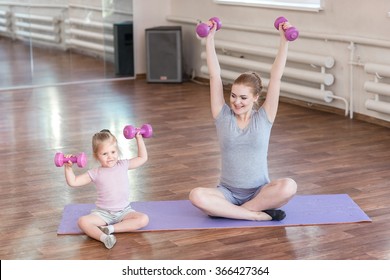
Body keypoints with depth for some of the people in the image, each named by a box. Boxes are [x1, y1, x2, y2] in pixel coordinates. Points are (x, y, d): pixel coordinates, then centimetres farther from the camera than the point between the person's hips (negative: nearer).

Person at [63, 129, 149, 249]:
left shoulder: (123, 165, 0)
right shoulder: (95, 173, -5)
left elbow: (143, 158, 10)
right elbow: (73, 182, -5)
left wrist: (139, 139, 6)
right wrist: (68, 167, -19)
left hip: (124, 211, 1)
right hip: (102, 213, -1)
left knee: (144, 219, -27)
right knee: (82, 222, -29)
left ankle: (110, 228, -30)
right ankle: (103, 237, -48)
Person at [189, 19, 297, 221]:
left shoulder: (263, 118, 0)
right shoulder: (223, 117, 1)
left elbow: (276, 77, -7)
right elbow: (215, 76, -4)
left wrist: (284, 40, -13)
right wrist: (209, 39, -8)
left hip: (259, 193, 0)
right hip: (228, 193, 0)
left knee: (288, 187, -33)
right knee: (197, 196, -31)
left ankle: (226, 211, -21)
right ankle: (259, 215, -27)